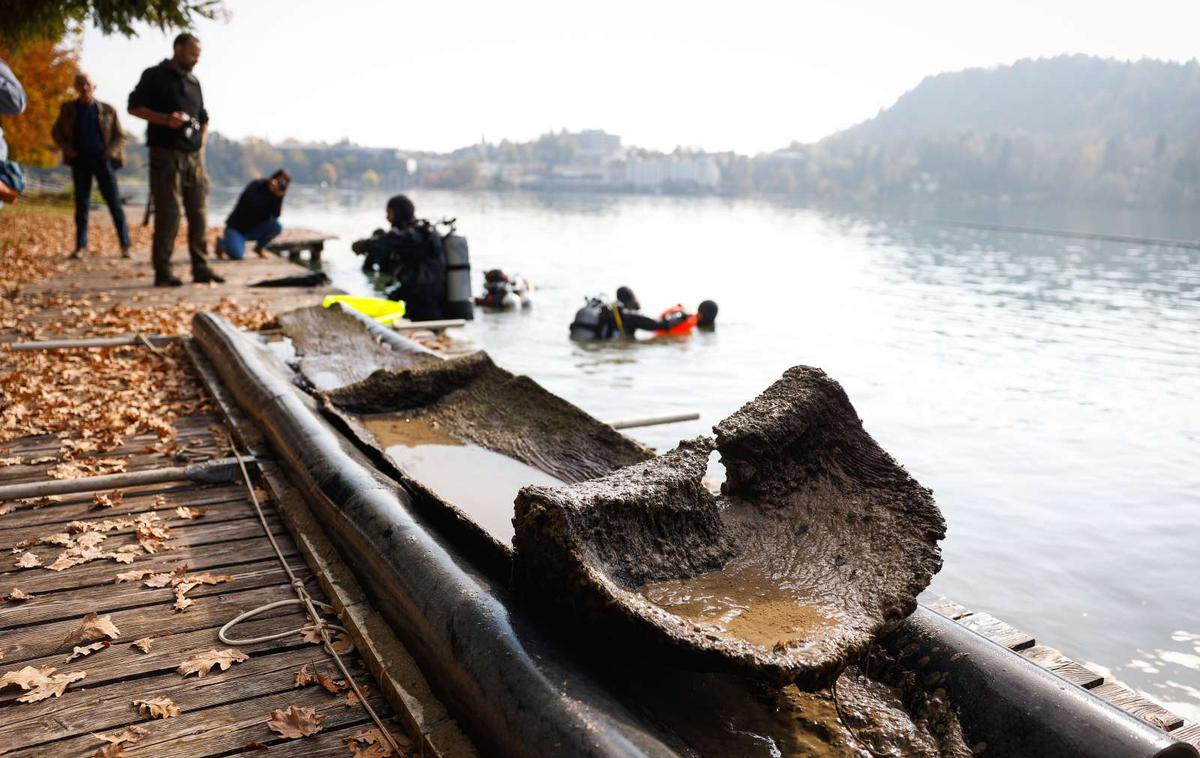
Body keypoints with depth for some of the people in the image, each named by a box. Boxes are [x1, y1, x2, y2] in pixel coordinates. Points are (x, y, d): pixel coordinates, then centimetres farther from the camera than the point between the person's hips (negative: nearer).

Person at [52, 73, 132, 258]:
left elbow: (120, 136, 8)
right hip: (80, 161, 2)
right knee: (81, 204, 3)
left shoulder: (107, 110, 6)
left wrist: (109, 152, -9)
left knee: (114, 203, -4)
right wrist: (66, 148, -1)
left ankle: (125, 246, -3)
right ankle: (80, 246, 7)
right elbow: (56, 132, 17)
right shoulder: (68, 109, 10)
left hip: (103, 160, -2)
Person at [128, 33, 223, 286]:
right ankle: (162, 272, -2)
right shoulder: (155, 76, 2)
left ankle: (201, 268, 8)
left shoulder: (194, 82, 20)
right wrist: (165, 119, -17)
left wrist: (202, 144, 12)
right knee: (168, 213, -7)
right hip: (166, 154, -6)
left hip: (193, 157, 6)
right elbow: (134, 106, -3)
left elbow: (203, 118, 27)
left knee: (199, 212, 3)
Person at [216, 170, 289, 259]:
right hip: (236, 228, -5)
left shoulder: (275, 194, -2)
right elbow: (253, 205, -32)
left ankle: (260, 247, 4)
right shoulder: (256, 185, -14)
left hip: (253, 230, 5)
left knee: (277, 226, -23)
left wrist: (279, 197, -28)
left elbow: (275, 215, -17)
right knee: (237, 255, -29)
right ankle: (222, 243, 8)